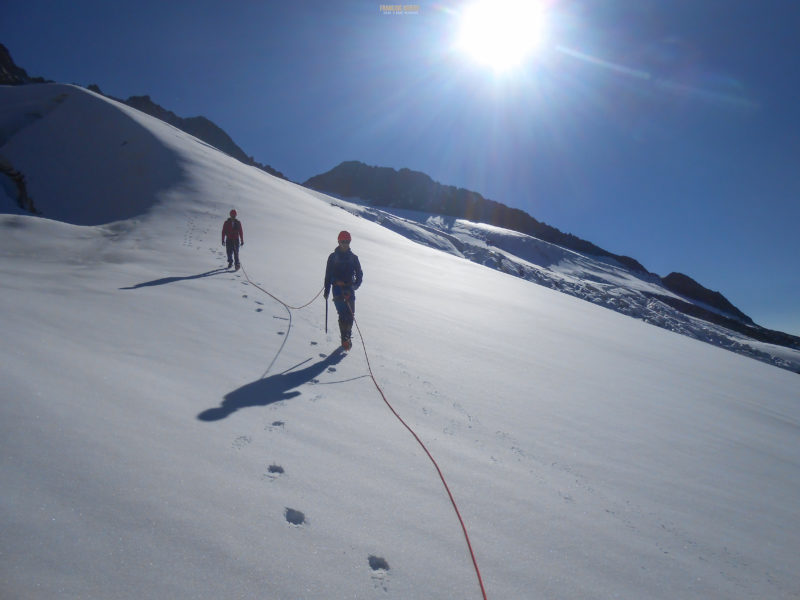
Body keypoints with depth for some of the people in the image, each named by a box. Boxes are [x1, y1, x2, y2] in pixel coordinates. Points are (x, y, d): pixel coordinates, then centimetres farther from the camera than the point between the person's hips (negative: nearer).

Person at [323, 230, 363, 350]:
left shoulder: (353, 257, 10)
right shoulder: (333, 257, 6)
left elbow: (359, 273, 12)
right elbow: (328, 274, 8)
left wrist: (356, 284, -7)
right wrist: (326, 290, 4)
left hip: (349, 288, 2)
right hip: (337, 288, -2)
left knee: (350, 314, -4)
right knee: (342, 314, -9)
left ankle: (347, 335, 11)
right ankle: (345, 338, -6)